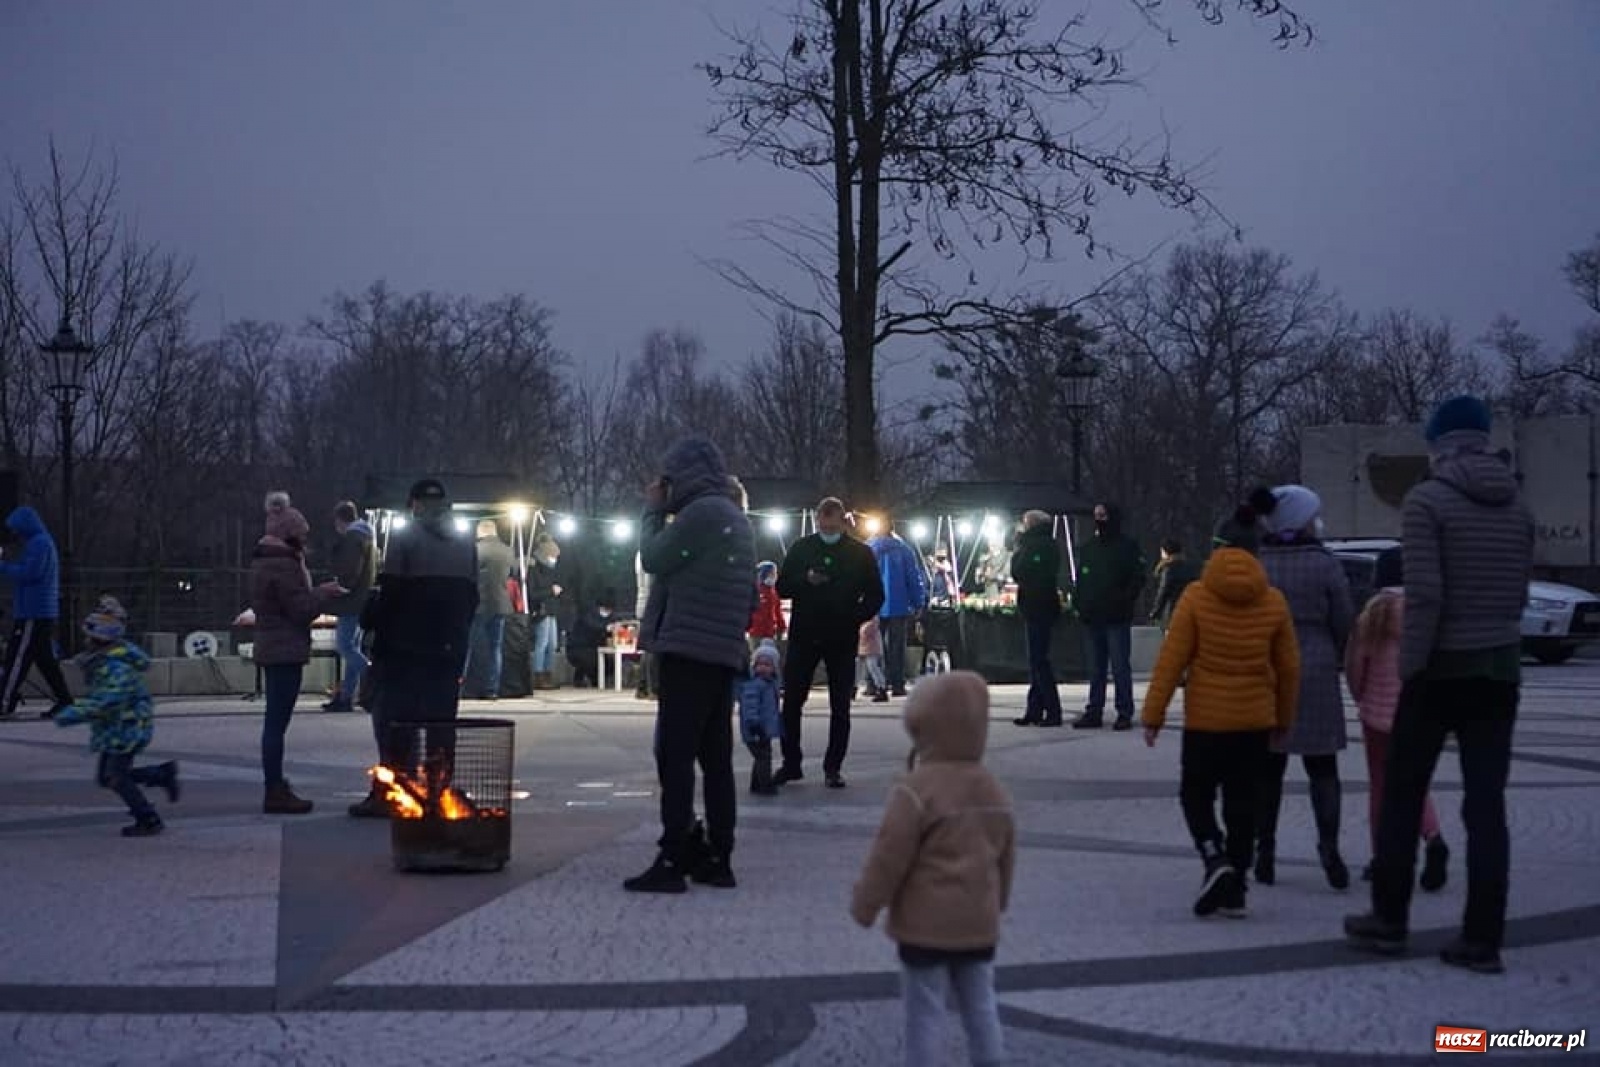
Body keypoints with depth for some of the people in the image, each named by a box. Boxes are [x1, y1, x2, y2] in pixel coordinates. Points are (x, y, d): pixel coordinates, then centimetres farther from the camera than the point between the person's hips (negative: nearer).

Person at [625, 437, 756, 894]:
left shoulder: (700, 512, -12)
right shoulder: (736, 518, 18)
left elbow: (653, 559, -8)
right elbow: (750, 595, 21)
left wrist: (653, 510, 4)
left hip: (689, 650, -9)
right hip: (724, 653, 9)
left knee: (675, 756, -9)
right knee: (716, 758, 9)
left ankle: (672, 862, -11)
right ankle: (717, 859, 11)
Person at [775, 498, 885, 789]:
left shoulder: (861, 553, 3)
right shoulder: (801, 548, 5)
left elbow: (875, 595, 5)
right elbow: (782, 588, 5)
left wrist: (855, 618, -9)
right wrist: (806, 580, -14)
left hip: (842, 640, -1)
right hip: (804, 636, 1)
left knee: (840, 708, 2)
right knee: (791, 702, 0)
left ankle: (833, 768, 10)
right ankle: (790, 763, 10)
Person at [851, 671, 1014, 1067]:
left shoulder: (916, 790, -18)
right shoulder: (994, 790, 6)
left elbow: (888, 857, -16)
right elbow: (1006, 855, 16)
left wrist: (864, 905, -3)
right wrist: (998, 900, 30)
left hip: (925, 925, -6)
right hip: (980, 924, 7)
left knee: (924, 1013, 1)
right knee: (980, 1006, 13)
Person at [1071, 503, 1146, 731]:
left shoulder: (1127, 546, -2)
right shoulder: (1087, 547, 15)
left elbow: (1137, 579, -7)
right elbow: (1080, 579, 18)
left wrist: (1124, 600, -17)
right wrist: (1078, 601, 3)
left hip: (1117, 618, -6)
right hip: (1092, 618, 6)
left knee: (1120, 667, -4)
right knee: (1095, 669, 10)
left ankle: (1125, 712, -1)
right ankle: (1094, 712, 14)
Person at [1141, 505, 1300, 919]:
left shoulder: (1196, 597, -9)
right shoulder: (1273, 602, 0)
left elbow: (1171, 660, -9)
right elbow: (1289, 667, 6)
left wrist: (1153, 714, -3)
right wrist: (1284, 718, 19)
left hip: (1205, 719, -2)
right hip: (1256, 720, 3)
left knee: (1195, 793, 12)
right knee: (1242, 804, 9)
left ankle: (1215, 857, -12)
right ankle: (1234, 890, 11)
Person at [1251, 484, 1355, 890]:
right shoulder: (1324, 564, -7)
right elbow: (1344, 623, -2)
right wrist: (1340, 660, 16)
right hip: (1315, 672, -2)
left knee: (1268, 769, 9)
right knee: (1322, 767, 5)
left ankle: (1265, 853, 10)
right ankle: (1328, 845, -10)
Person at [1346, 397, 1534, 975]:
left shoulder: (1426, 500, -11)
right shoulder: (1517, 506, 6)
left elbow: (1424, 595, -18)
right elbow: (1519, 593, 7)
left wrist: (1408, 667, -12)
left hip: (1442, 668, -4)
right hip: (1499, 669, 4)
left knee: (1402, 797, 10)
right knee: (1486, 805, 4)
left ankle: (1389, 920, 15)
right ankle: (1482, 939, 1)